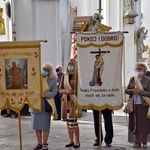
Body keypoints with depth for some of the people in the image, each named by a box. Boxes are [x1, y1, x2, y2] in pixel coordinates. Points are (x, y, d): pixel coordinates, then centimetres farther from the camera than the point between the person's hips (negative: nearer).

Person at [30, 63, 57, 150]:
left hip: (46, 105, -3)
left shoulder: (53, 80, 0)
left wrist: (46, 95, -23)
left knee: (45, 126, 1)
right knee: (36, 125, 7)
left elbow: (54, 92, -7)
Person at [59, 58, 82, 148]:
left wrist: (73, 91, -21)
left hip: (74, 101, -5)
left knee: (73, 121, -10)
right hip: (66, 101, 5)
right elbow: (60, 89, 12)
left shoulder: (77, 76, -2)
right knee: (68, 122, 9)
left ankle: (77, 141, 2)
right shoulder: (64, 76, 13)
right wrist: (65, 91, -8)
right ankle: (71, 141, 19)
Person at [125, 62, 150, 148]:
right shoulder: (132, 79, 11)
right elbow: (126, 90, 11)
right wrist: (132, 90, -9)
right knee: (135, 124, 4)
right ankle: (137, 142, 11)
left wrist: (140, 91, -17)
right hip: (134, 105, 3)